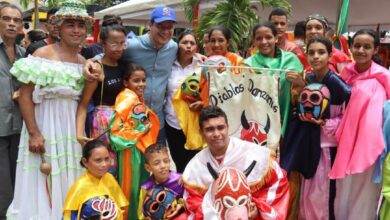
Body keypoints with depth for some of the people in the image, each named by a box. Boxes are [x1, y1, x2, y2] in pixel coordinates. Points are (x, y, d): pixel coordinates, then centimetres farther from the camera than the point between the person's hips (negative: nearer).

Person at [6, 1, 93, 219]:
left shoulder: (84, 62, 9)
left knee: (68, 183, 14)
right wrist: (33, 133, -16)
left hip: (72, 126, 5)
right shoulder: (43, 54, -9)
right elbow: (25, 95, -13)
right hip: (45, 124, -5)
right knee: (42, 186, 1)